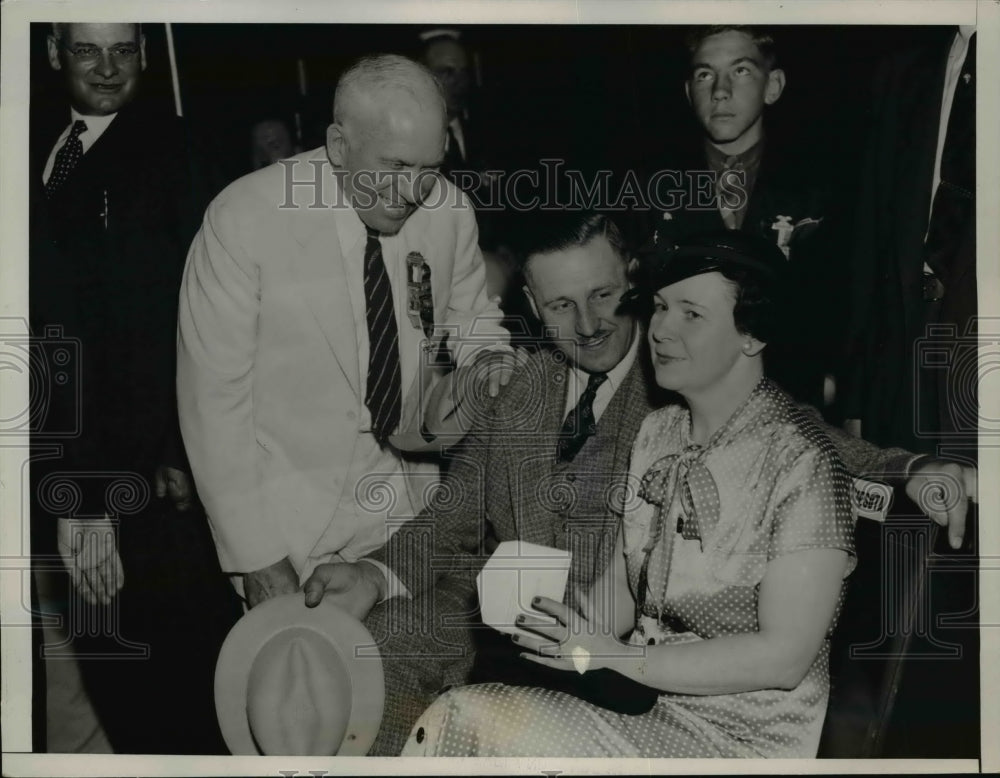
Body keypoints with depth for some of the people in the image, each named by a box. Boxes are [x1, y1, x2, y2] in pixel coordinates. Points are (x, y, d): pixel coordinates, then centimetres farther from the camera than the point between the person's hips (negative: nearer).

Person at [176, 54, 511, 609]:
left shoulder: (449, 210, -7)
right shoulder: (243, 221, -18)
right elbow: (215, 397, -14)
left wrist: (487, 359, -11)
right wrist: (257, 555, -15)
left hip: (414, 501, 4)